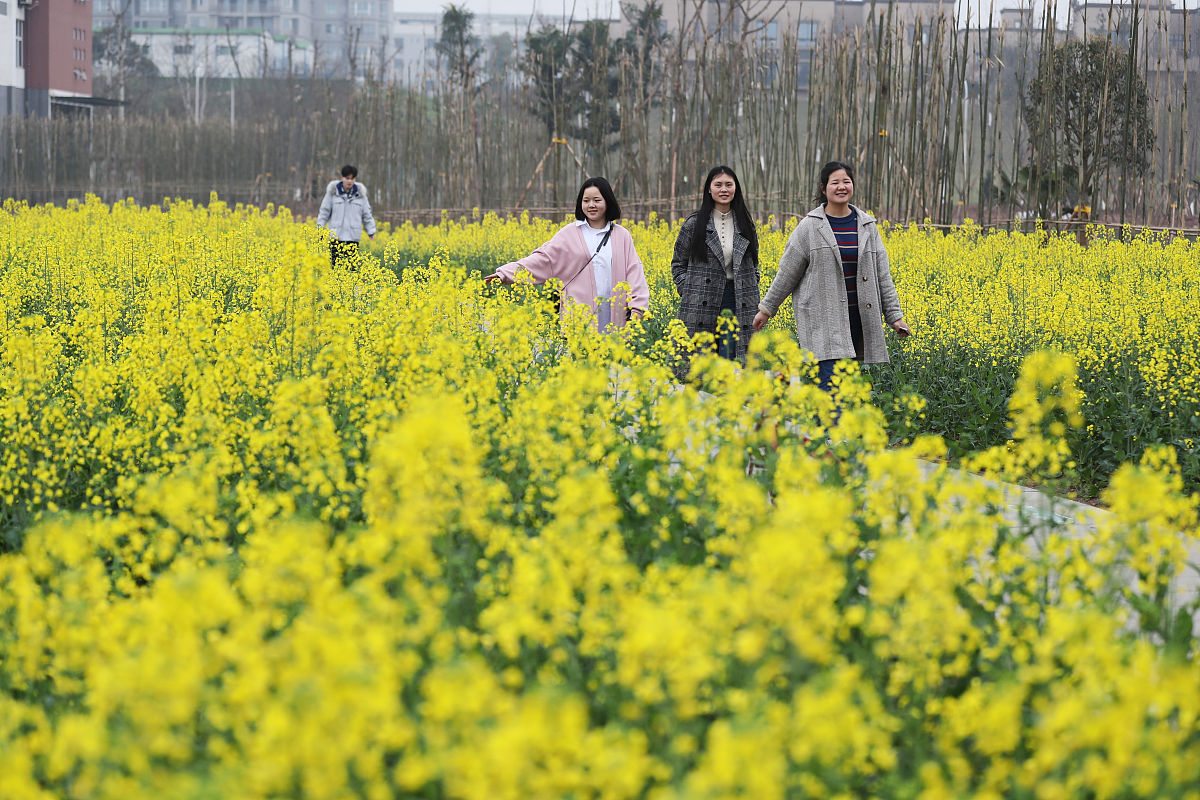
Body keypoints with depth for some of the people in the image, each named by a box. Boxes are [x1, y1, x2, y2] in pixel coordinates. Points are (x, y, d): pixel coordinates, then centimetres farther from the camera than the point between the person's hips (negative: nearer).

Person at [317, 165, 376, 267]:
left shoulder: (360, 194, 7)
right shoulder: (333, 192, 3)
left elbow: (366, 214, 12)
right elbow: (324, 212, 6)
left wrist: (371, 231, 5)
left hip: (353, 238, 1)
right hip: (336, 236, -1)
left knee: (352, 266, -4)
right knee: (335, 265, -5)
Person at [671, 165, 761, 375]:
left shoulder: (746, 225, 10)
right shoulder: (694, 224, 3)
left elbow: (753, 266, 19)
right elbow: (678, 264, 8)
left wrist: (750, 297, 6)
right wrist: (688, 293, -4)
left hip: (737, 303, 2)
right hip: (702, 305, -1)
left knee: (731, 358, -6)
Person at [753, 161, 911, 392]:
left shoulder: (867, 226, 9)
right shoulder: (810, 227, -2)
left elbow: (881, 275, 11)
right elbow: (788, 273, 3)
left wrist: (894, 316, 8)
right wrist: (767, 309, 4)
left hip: (857, 318, 4)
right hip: (824, 318, -4)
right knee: (831, 380, -14)